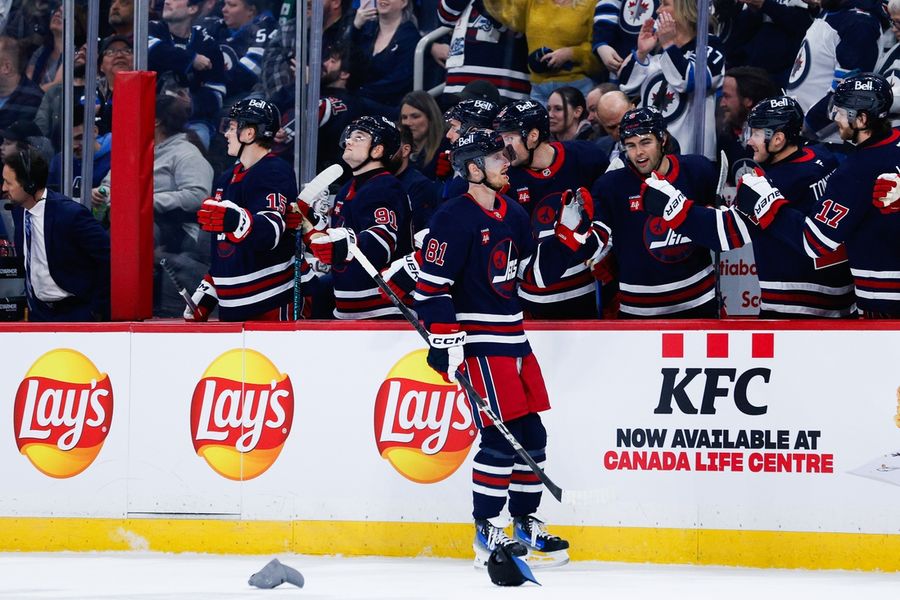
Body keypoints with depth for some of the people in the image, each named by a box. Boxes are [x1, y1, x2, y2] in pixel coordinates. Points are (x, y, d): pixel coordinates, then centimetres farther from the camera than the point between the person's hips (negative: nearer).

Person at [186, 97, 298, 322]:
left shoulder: (275, 172, -9)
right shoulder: (228, 180, 20)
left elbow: (271, 232, -27)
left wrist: (234, 219, -45)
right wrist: (203, 297, 24)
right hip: (231, 308, 9)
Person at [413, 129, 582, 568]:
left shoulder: (514, 215, 12)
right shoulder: (454, 218, -13)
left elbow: (536, 272, 18)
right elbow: (431, 285, -16)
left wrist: (568, 232, 7)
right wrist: (446, 342, -21)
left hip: (513, 337, 9)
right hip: (478, 340, -9)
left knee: (531, 434, 10)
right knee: (501, 436, -12)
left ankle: (526, 524, 21)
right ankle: (487, 533, -4)